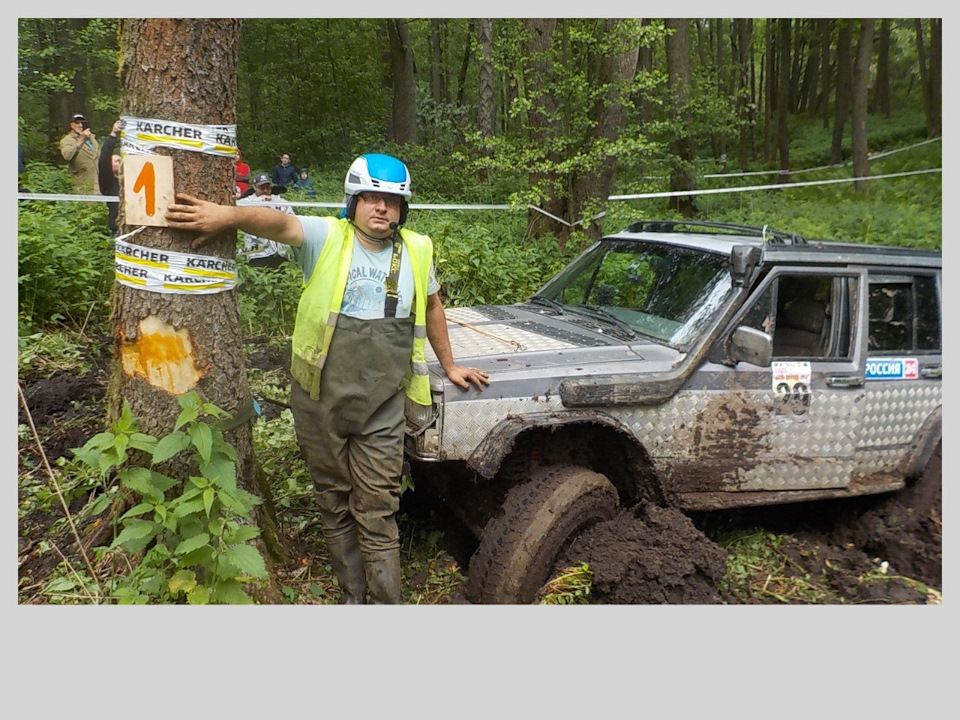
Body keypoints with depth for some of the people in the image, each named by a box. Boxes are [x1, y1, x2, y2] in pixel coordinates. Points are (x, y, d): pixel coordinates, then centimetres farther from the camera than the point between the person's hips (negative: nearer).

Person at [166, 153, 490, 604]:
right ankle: (352, 596, 31)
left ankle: (386, 603, 15)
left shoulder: (417, 250, 4)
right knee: (335, 504, 14)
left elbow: (432, 306, 18)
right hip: (320, 401, 0)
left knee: (377, 512, 3)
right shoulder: (326, 238, -5)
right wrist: (229, 214, -44)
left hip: (382, 408, 0)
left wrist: (449, 366, 23)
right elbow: (279, 223, -25)